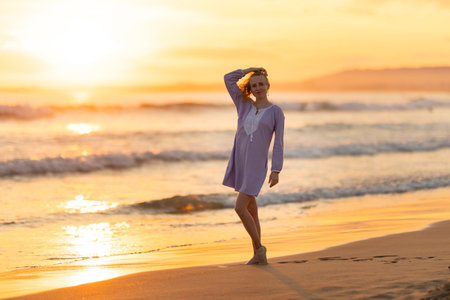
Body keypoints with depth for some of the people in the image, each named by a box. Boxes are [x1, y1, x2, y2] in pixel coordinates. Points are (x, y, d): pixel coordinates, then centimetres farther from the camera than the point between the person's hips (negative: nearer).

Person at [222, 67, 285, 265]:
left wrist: (276, 170, -12)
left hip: (256, 167, -5)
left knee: (240, 208, -13)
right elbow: (228, 78, 10)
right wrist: (250, 70, 14)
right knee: (251, 209, 9)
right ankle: (258, 255, 16)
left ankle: (258, 248, 4)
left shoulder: (276, 112, -3)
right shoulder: (245, 106, 8)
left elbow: (278, 143, -6)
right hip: (240, 163, 5)